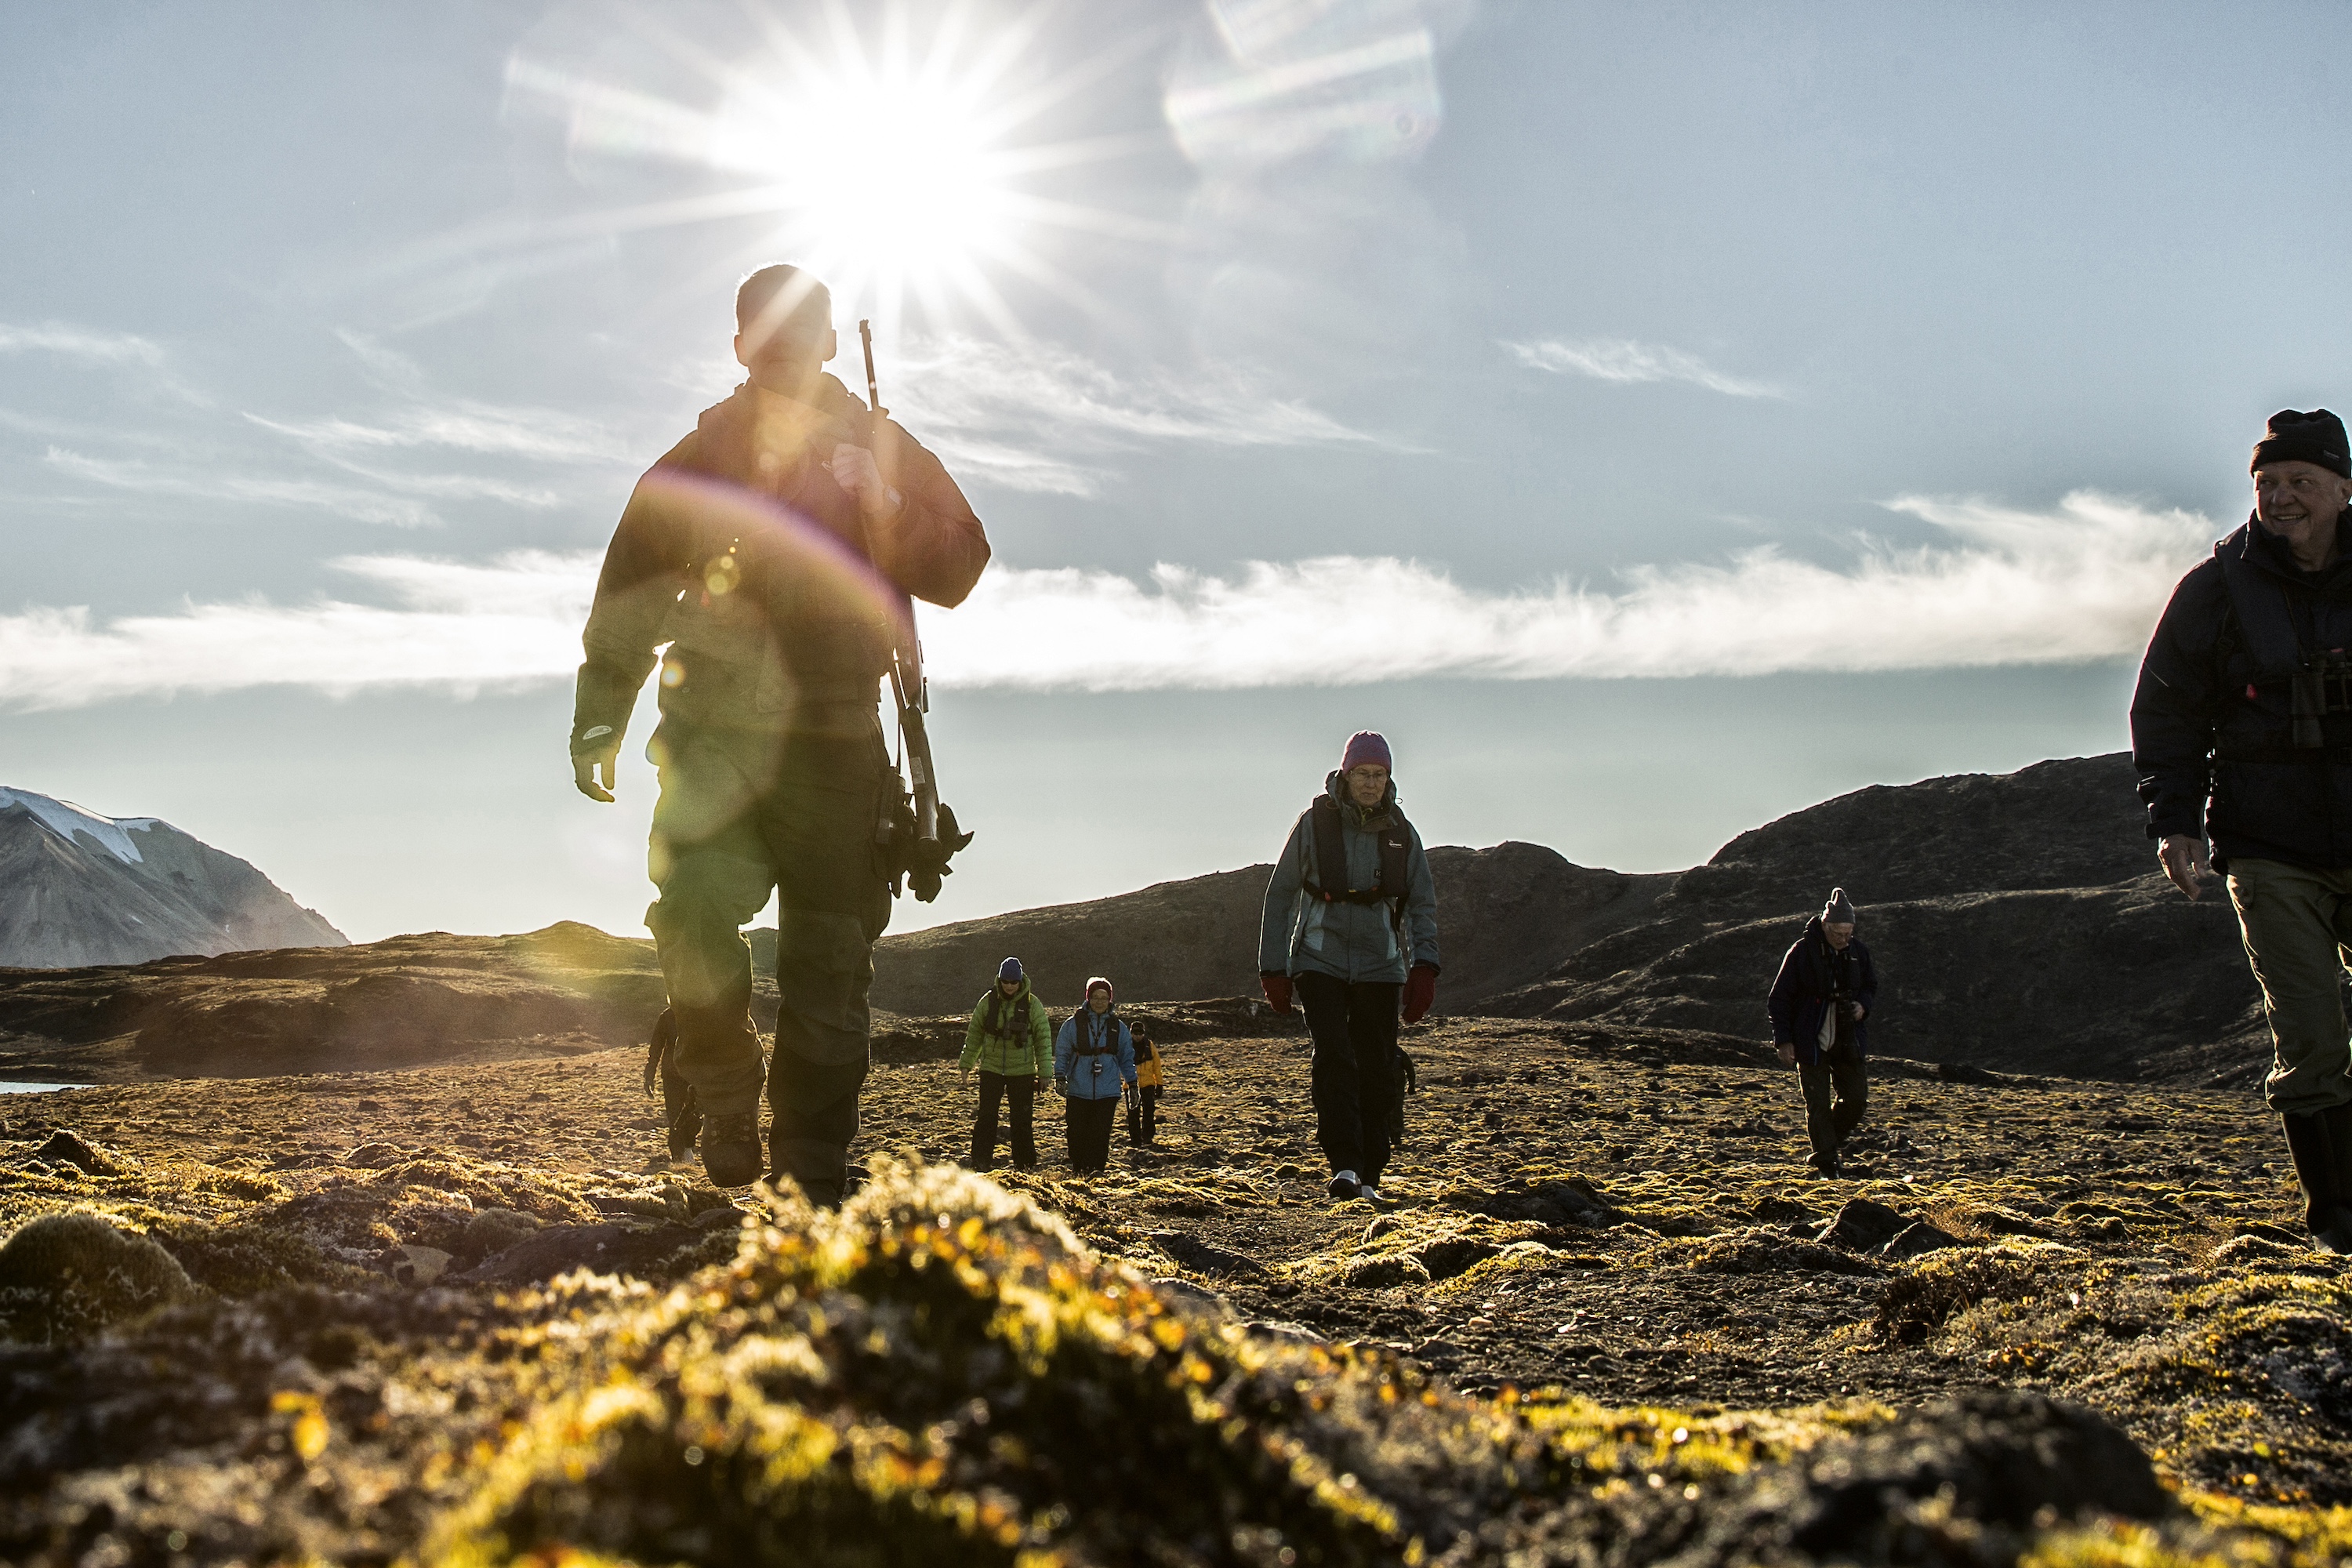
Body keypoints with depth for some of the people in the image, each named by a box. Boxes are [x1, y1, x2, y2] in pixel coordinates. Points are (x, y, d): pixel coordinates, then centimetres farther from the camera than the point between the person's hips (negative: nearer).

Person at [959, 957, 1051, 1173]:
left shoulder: (1032, 1004, -4)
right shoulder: (988, 1001, 0)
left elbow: (1044, 1037, 0)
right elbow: (974, 1034, 9)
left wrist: (1045, 1070, -5)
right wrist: (966, 1063, 9)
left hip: (1022, 1071, -1)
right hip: (991, 1068, 1)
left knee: (1022, 1118, 4)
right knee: (986, 1116, -4)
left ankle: (1024, 1163, 13)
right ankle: (982, 1161, 0)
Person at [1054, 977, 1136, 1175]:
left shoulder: (1118, 1026, 10)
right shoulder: (1074, 1024, 3)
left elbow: (1127, 1057, 17)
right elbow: (1062, 1053, 5)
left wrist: (1132, 1084, 11)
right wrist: (1060, 1077, -6)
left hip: (1107, 1092, 1)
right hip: (1078, 1090, -1)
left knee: (1101, 1134, -5)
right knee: (1077, 1133, 0)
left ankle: (1097, 1171, 0)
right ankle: (1078, 1171, 13)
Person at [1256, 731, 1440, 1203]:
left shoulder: (1401, 834, 3)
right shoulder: (1314, 823, -3)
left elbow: (1422, 904, 4)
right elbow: (1279, 897, 2)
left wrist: (1424, 968, -11)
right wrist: (1273, 969, -1)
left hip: (1378, 968, 2)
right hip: (1320, 963, -2)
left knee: (1378, 1071, 1)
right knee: (1334, 1058, -18)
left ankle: (1369, 1176, 11)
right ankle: (1344, 1167, -22)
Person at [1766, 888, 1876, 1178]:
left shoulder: (1858, 951, 1)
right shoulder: (1802, 951, -11)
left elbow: (1871, 986, 17)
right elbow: (1779, 999, -5)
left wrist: (1863, 1005, -6)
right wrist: (1783, 1040, -9)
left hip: (1848, 1042, 4)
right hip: (1811, 1043, -4)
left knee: (1856, 1099, 0)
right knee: (1818, 1105, -2)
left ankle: (1826, 1147, 23)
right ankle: (1827, 1165, 6)